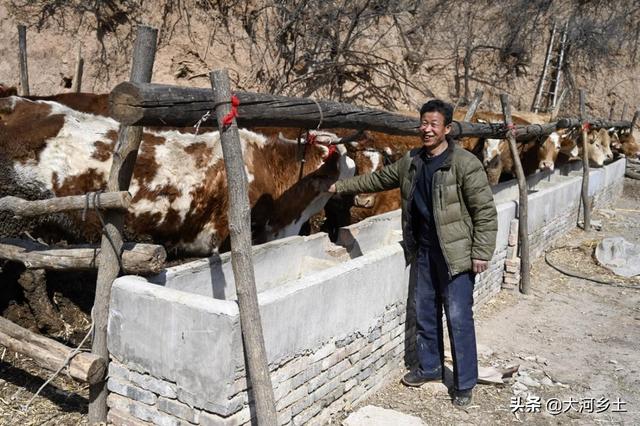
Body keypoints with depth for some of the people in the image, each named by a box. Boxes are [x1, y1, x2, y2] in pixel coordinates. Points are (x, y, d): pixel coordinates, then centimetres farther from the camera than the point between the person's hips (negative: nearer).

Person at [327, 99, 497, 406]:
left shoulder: (465, 164, -15)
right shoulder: (410, 162, 5)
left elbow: (485, 211, -14)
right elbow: (377, 179, 20)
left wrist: (481, 253, -16)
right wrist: (342, 186, 23)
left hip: (456, 254, -6)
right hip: (424, 251, 7)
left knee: (458, 318, -1)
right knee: (424, 314, 16)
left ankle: (465, 383, 14)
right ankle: (429, 367, 35)